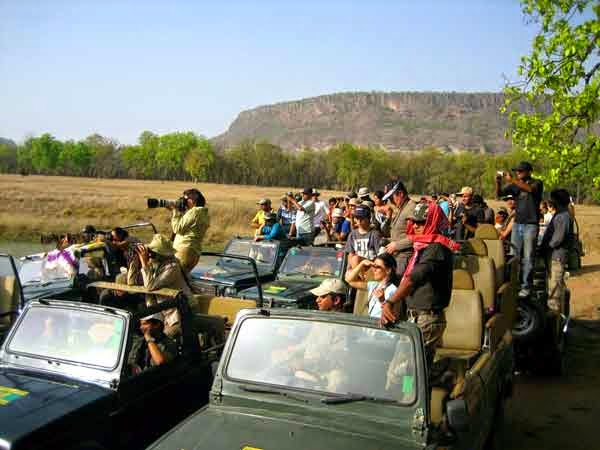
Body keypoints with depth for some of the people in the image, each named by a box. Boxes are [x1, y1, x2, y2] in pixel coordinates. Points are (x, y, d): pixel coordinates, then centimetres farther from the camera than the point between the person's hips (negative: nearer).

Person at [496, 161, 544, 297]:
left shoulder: (537, 183, -2)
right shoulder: (514, 185, 12)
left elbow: (530, 189, -24)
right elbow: (500, 193, 4)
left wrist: (512, 180, -31)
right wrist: (498, 182, -15)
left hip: (531, 225, -5)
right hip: (517, 224, 5)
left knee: (527, 258, -5)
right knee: (515, 256, 4)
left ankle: (526, 286, -4)